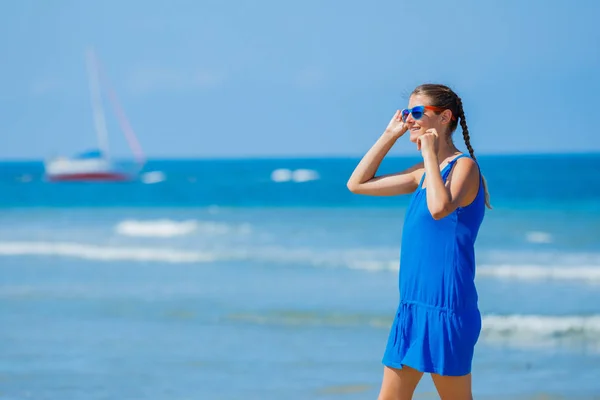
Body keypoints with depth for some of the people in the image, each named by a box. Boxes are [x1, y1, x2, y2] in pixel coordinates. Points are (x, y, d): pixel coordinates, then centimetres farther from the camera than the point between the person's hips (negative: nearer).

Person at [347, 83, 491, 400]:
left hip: (445, 308, -8)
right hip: (412, 306, 9)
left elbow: (440, 208, -30)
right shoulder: (424, 172, 14)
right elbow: (358, 184, 20)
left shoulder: (464, 166, -10)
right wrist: (390, 135, 15)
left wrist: (430, 153, -19)